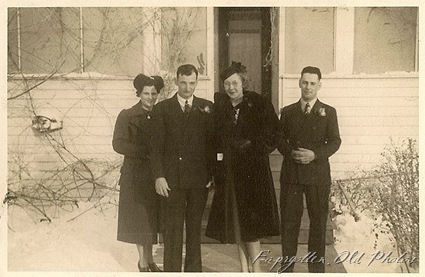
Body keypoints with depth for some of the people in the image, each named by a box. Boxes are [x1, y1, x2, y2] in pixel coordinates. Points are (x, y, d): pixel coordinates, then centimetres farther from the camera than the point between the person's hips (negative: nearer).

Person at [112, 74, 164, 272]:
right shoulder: (127, 116, -6)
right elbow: (118, 144, -15)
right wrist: (147, 152, -21)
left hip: (155, 174, 3)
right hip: (135, 175, -3)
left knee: (151, 218, 10)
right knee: (138, 218, 5)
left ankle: (148, 259, 23)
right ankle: (143, 260, 17)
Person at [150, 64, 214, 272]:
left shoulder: (207, 108, 7)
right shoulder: (162, 108, 5)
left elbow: (213, 143, 7)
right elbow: (157, 145, 1)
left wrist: (213, 174, 0)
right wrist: (158, 176, -7)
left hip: (199, 178, 1)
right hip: (172, 179, -1)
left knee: (195, 228, 9)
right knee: (172, 229, 0)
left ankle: (194, 270, 18)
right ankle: (171, 270, 7)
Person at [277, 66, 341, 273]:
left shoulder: (328, 112, 6)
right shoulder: (287, 112, 10)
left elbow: (335, 141, 0)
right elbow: (280, 140, 10)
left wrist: (315, 154, -14)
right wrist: (291, 153, -10)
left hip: (318, 174, -1)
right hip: (291, 174, 1)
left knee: (318, 221, 5)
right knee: (289, 220, 3)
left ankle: (316, 266, 15)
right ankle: (286, 265, 11)